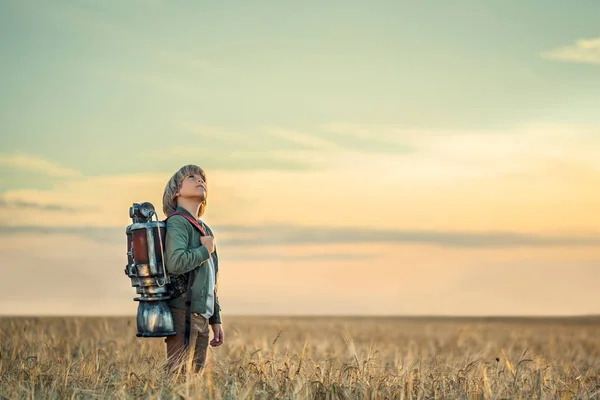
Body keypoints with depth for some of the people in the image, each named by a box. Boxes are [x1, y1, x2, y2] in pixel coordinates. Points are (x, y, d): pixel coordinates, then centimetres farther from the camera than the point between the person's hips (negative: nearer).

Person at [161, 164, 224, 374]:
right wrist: (205, 250, -8)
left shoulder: (204, 229, 23)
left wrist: (215, 320, 22)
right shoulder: (177, 223, -6)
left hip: (201, 316, 9)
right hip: (183, 315, -9)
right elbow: (175, 263, -25)